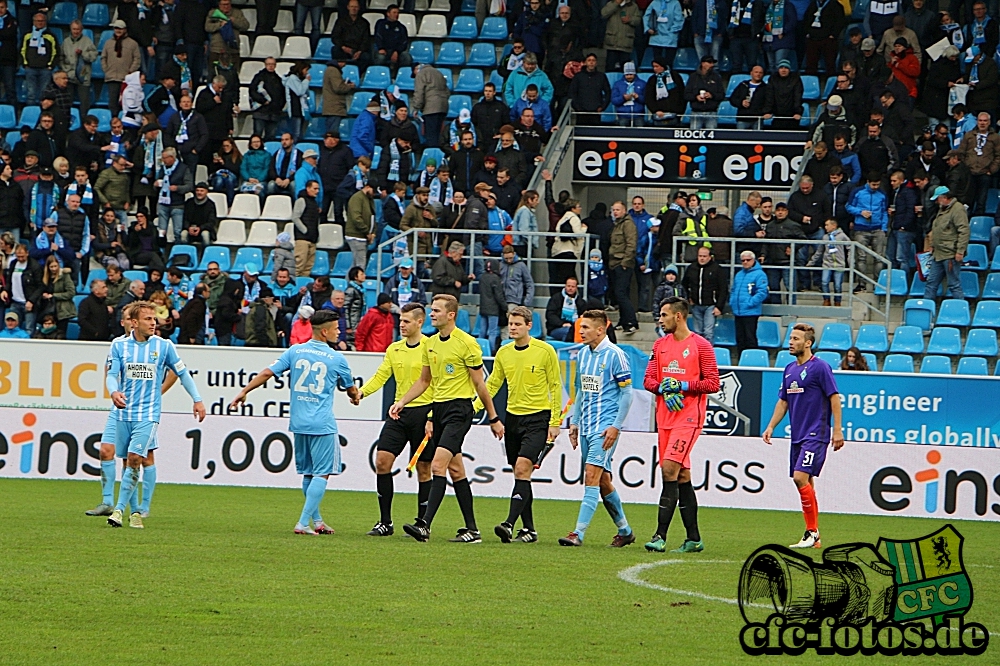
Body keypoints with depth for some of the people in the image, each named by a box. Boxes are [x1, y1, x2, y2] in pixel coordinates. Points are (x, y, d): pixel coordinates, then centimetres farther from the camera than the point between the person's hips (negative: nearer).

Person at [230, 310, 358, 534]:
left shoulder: (295, 351, 4)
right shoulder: (336, 358, -3)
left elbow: (267, 373, 0)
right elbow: (351, 390, 12)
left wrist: (244, 391, 11)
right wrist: (355, 396, 36)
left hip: (298, 423, 5)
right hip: (322, 424, -5)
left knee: (308, 473, 16)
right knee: (321, 474, -2)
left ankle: (317, 521, 24)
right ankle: (303, 523, -11)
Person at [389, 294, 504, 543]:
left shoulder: (467, 343, -10)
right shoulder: (431, 343, 11)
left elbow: (479, 384, -7)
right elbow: (423, 380, 21)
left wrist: (494, 419, -3)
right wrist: (402, 402, 9)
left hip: (459, 409, -8)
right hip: (438, 408, 8)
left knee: (438, 465, -19)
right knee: (455, 470, 9)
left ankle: (424, 525, -25)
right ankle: (472, 530, 13)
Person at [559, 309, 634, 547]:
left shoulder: (615, 355, -10)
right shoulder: (583, 354, 12)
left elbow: (627, 393, -9)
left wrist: (615, 426, -15)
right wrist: (574, 422, 16)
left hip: (606, 425, -8)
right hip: (586, 426, 8)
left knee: (592, 475, -15)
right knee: (603, 480, 11)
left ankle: (579, 533, -20)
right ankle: (624, 531, 24)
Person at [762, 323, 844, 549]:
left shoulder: (820, 367, -9)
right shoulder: (789, 369, 13)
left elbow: (834, 397, -10)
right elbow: (783, 401, 20)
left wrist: (837, 430, -13)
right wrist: (771, 426, 10)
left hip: (815, 435, -8)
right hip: (797, 435, 8)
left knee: (801, 477, -18)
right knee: (805, 483, 8)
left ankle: (812, 531, -11)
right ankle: (813, 537, 12)